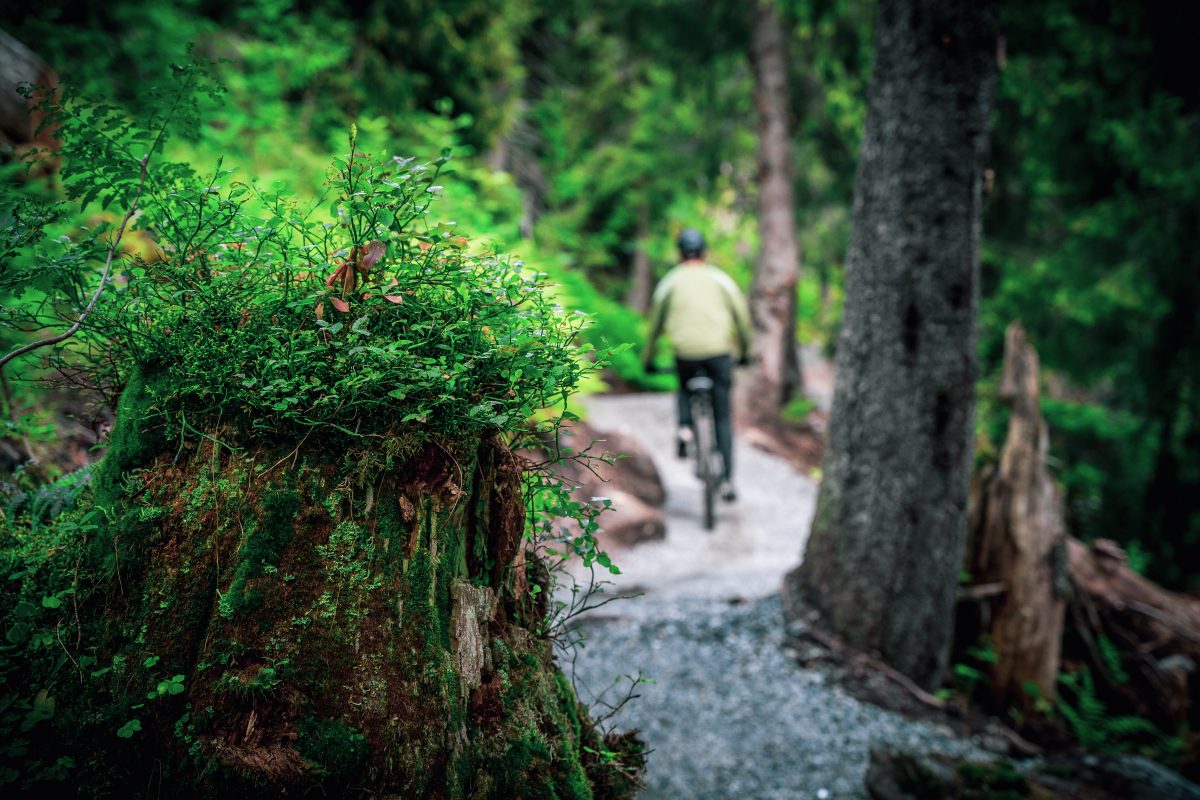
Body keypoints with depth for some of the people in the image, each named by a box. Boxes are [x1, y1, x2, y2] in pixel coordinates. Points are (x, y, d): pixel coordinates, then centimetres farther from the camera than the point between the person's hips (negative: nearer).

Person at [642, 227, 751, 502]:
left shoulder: (670, 281, 12)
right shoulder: (720, 279, 12)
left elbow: (655, 324, 17)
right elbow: (742, 316, 14)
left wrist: (647, 359, 29)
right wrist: (744, 352, 27)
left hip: (685, 353, 0)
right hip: (719, 351, 0)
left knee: (685, 389, 33)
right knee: (722, 418, 7)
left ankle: (685, 427, 5)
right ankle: (727, 481, 1)